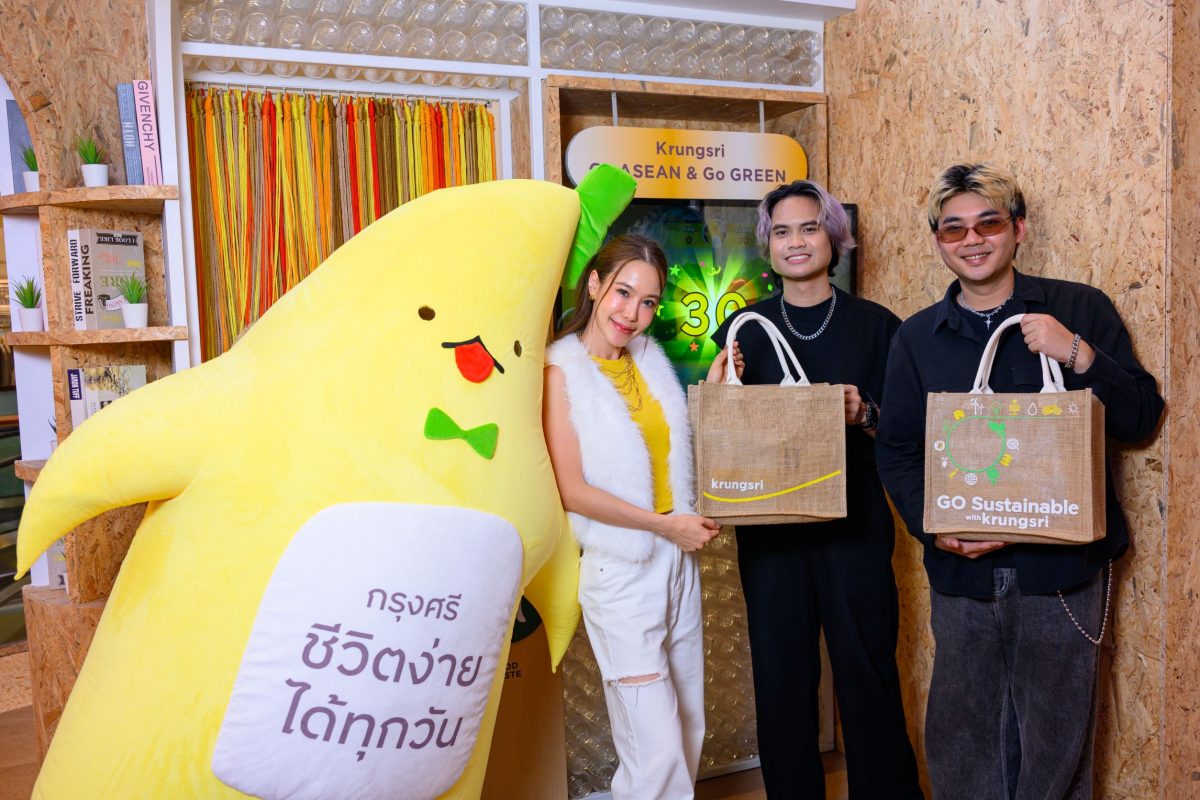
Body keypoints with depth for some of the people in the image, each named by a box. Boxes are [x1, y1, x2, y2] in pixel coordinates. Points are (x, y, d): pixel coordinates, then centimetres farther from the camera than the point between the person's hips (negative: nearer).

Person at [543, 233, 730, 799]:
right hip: (621, 574, -6)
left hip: (678, 562, 7)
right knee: (657, 752, -4)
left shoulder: (651, 358, 8)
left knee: (688, 735, 15)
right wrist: (665, 524, -13)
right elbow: (572, 491, -14)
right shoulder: (561, 371, -11)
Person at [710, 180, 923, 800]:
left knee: (868, 669, 3)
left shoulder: (875, 324, 3)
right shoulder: (744, 329, 7)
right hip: (769, 525, 2)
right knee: (781, 673, 7)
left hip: (855, 522, -1)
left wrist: (863, 414, -17)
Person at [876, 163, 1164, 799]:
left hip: (1063, 568, -2)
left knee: (1057, 735, 10)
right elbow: (896, 451, 5)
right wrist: (933, 527, -11)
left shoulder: (1081, 310, 0)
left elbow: (1142, 418, -2)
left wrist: (1079, 356, -18)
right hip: (961, 573, 2)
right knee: (961, 734, 14)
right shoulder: (917, 337, 6)